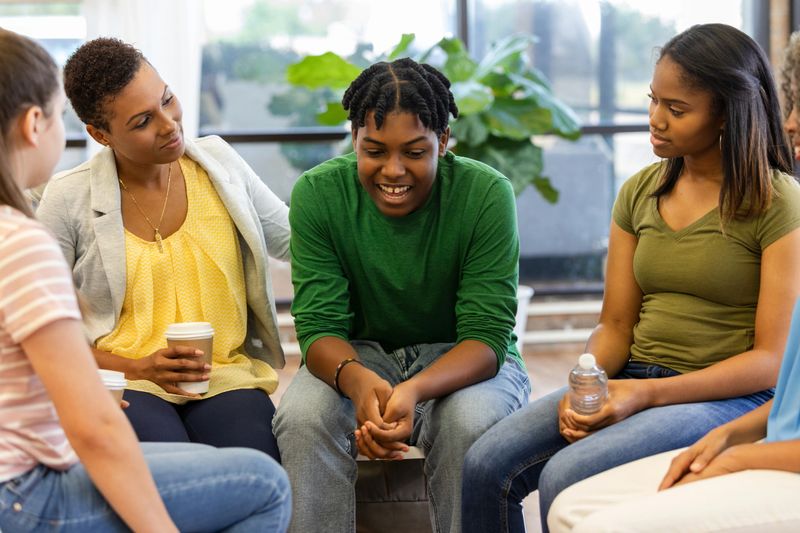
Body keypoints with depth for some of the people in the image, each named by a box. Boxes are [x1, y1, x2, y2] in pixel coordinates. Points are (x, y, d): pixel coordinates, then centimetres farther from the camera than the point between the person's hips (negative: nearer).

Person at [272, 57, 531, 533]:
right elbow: (319, 327, -15)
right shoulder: (318, 193, -13)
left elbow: (486, 337, -20)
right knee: (302, 418, -31)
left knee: (471, 422, -35)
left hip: (463, 361, -1)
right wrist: (358, 380, -40)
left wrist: (415, 390, -41)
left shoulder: (487, 194, -18)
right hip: (359, 355, 1)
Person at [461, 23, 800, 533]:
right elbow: (616, 325, 11)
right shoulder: (639, 193, 12)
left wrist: (648, 394, -20)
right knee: (485, 465, -16)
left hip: (727, 397, -6)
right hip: (630, 383, 6)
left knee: (565, 476, -28)